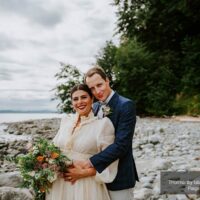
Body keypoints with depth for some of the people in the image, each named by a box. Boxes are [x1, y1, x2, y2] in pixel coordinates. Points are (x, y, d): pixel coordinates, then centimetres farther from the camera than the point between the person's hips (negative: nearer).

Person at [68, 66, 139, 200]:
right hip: (99, 175, 6)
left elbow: (121, 145, -23)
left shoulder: (126, 105, -16)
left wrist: (89, 164, -26)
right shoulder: (95, 107, 6)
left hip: (119, 177, -6)